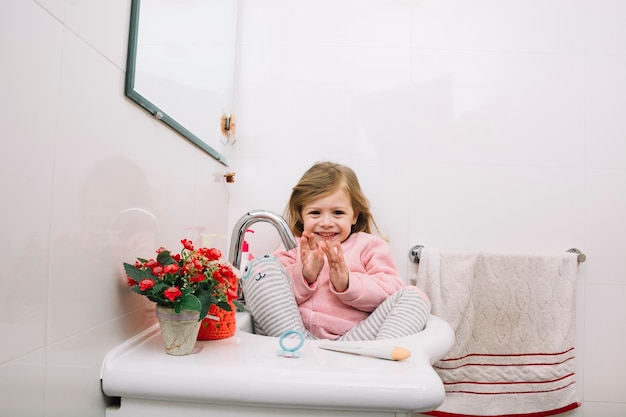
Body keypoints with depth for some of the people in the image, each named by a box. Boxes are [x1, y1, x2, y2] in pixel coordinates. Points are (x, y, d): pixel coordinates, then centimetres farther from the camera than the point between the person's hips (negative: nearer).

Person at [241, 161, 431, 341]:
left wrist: (347, 284, -16)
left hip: (354, 337, 0)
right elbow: (267, 296, 5)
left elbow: (392, 291, 1)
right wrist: (303, 277, -13)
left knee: (414, 296, -15)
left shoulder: (369, 246, 17)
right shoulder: (293, 250, 19)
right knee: (259, 266, -12)